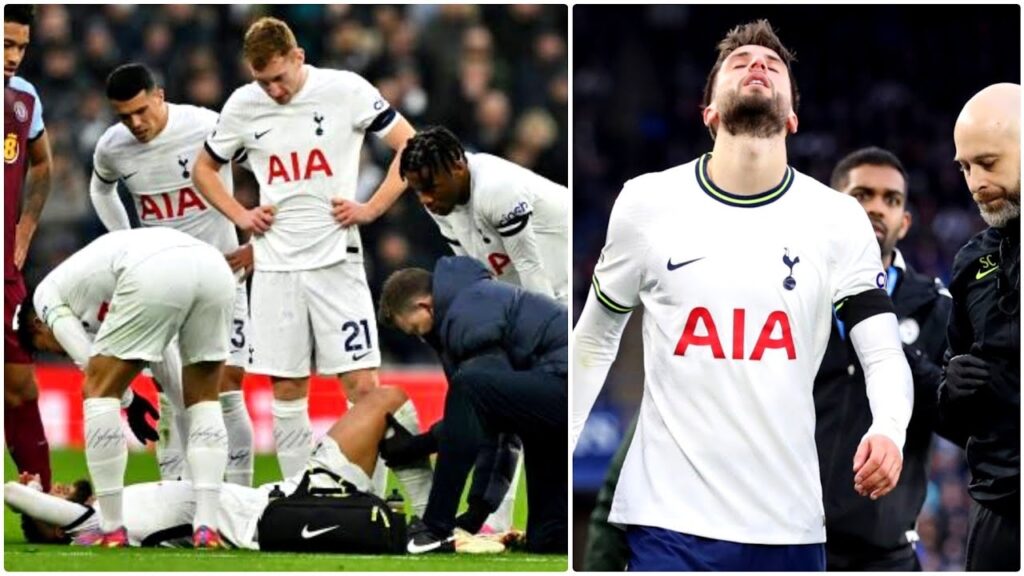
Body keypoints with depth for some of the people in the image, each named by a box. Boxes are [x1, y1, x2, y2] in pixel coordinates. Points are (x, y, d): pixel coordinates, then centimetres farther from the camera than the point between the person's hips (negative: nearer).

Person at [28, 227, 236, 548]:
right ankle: (206, 527, 12)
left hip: (156, 275, -6)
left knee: (101, 390, 12)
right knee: (204, 399, 21)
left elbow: (89, 361, 16)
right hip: (214, 266, 6)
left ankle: (112, 529, 12)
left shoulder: (46, 294, 25)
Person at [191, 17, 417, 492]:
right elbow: (204, 169, 19)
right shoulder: (243, 105, 4)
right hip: (275, 266, 3)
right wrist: (239, 216, 5)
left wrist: (372, 208, -8)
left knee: (361, 383, -8)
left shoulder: (346, 90, -6)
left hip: (336, 259, -3)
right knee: (286, 390, 4)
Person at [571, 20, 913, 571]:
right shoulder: (646, 204, 3)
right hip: (670, 520, -1)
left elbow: (884, 353, 0)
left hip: (790, 525, 1)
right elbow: (594, 339, 15)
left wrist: (888, 431, -22)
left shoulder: (839, 220, 2)